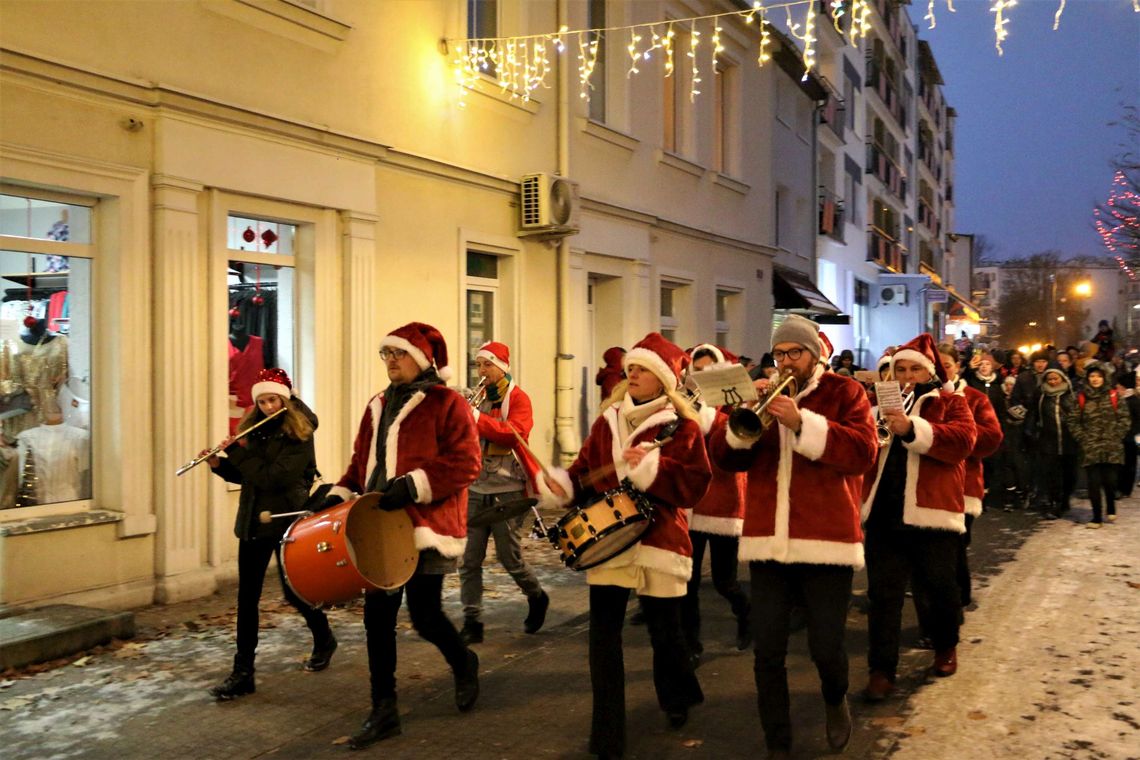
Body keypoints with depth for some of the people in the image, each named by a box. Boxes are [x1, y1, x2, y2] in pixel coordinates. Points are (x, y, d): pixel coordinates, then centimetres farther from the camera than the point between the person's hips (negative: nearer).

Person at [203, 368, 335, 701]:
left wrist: (238, 451, -18)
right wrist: (219, 464, -2)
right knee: (246, 597, 2)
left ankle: (324, 639, 34)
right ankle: (242, 673, 7)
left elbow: (273, 478, -22)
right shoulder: (255, 429, 8)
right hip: (253, 521, 6)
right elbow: (246, 475, 16)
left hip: (287, 521, -6)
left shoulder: (299, 435, -12)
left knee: (294, 591, 6)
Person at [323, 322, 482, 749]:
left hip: (426, 525, -7)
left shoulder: (447, 403, -6)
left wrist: (414, 485, -23)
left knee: (424, 616, -2)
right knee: (377, 615, 6)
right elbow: (362, 462, 19)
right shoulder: (378, 406, 15)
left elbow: (465, 463, -15)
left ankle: (464, 665, 31)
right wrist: (340, 494, 3)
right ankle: (383, 711, 17)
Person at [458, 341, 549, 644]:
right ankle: (472, 623, 6)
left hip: (506, 491, -5)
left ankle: (537, 598, 30)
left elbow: (515, 433, -20)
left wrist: (477, 418, -26)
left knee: (509, 557, 3)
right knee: (469, 560, 0)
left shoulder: (517, 398, -4)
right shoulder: (477, 397, 13)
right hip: (476, 490, 5)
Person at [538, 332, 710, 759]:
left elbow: (694, 484, -12)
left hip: (659, 540, -3)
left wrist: (650, 466, -24)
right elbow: (586, 472, 10)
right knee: (603, 632, -1)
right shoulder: (607, 421, 10)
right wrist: (560, 485, -10)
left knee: (664, 631, 9)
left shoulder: (682, 426, -4)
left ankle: (677, 700, 41)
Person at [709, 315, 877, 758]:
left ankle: (835, 701, 37)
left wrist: (802, 424, -23)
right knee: (768, 652, 4)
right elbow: (725, 458, 4)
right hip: (767, 541, 3)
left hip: (826, 540, -3)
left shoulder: (845, 393, 1)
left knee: (826, 647, 2)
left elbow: (863, 452, -15)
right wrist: (743, 419, -15)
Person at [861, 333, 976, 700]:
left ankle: (946, 646, 38)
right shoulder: (882, 403, 16)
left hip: (931, 510, -2)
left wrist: (913, 429, -27)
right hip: (884, 510, 3)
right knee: (882, 592, -1)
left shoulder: (951, 403, 4)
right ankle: (882, 669, 3)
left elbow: (962, 440, -15)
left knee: (941, 587, 12)